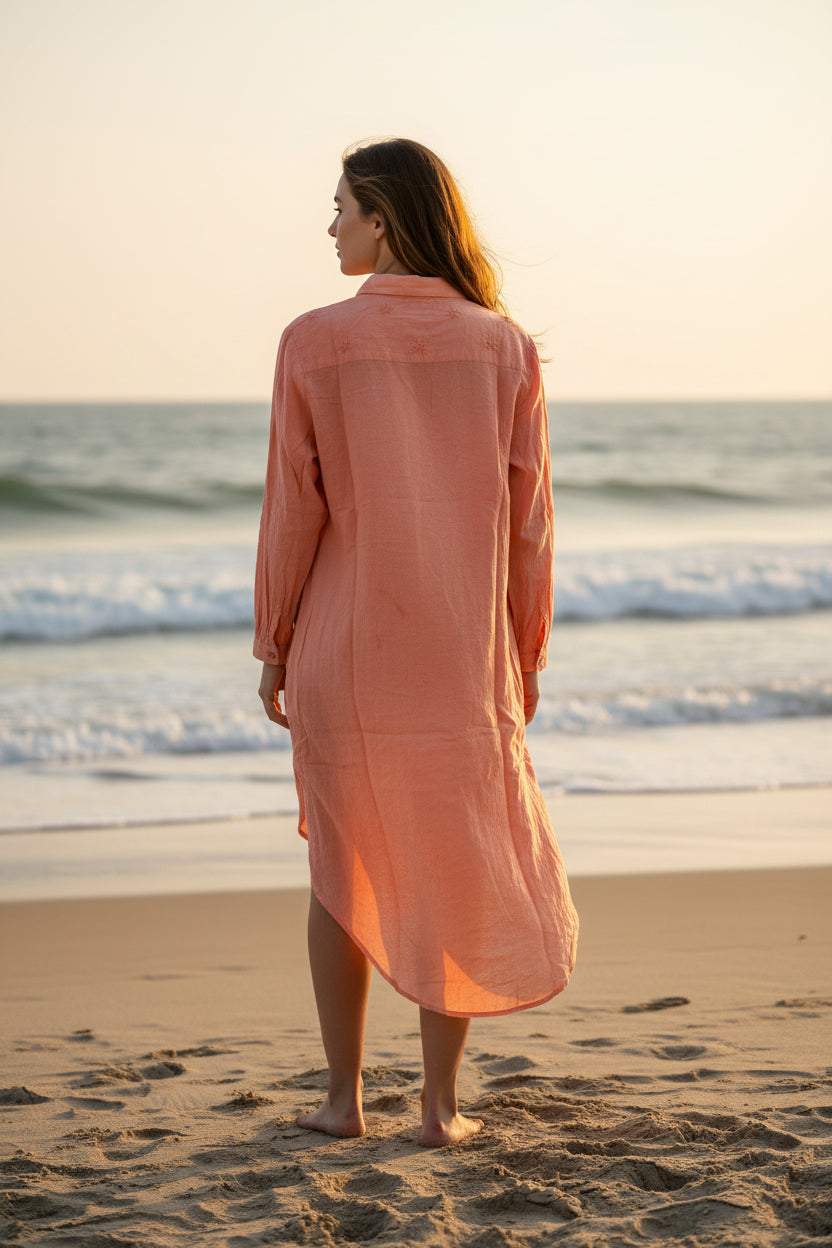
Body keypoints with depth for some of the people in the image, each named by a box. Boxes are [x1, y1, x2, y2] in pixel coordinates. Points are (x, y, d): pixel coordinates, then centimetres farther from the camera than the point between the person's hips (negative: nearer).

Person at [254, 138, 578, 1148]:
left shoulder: (315, 344, -8)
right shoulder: (504, 347, -2)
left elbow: (293, 510, -6)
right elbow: (527, 516, -1)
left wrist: (273, 644, 4)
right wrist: (526, 651, 9)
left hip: (343, 649, -1)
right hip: (464, 651, 1)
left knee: (342, 864, 13)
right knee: (454, 872, 11)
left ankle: (343, 1097, 16)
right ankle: (440, 1103, 11)